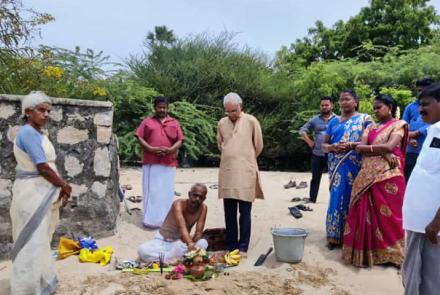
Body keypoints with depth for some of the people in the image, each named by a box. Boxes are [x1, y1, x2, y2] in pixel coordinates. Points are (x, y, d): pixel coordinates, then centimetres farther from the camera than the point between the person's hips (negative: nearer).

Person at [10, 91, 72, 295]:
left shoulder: (40, 134, 12)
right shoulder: (28, 133, -17)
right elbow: (42, 167, -21)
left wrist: (61, 189, 5)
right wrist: (65, 186, -9)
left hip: (43, 193, 10)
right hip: (33, 193, -10)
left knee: (41, 240, 18)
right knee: (32, 242, -1)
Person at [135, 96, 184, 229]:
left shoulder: (174, 123, 14)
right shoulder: (147, 122, 11)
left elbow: (179, 140, 8)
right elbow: (139, 137, 2)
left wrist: (170, 150, -11)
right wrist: (151, 149, -13)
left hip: (169, 163, 1)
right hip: (151, 162, -1)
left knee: (166, 192, 3)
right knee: (152, 191, 0)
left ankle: (165, 220, 11)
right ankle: (151, 220, 6)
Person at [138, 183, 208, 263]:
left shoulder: (203, 208, -11)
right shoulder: (179, 204, -24)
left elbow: (198, 233, -16)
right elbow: (182, 227, -40)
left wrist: (190, 243, -38)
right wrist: (190, 244, -58)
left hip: (181, 243, 3)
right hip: (162, 241, -3)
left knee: (203, 243, -28)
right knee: (142, 250, -31)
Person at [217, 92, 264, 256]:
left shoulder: (251, 121, -4)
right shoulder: (221, 123, 6)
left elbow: (258, 146, 5)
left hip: (245, 173, -3)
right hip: (227, 173, 4)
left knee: (245, 213, 1)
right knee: (229, 213, 9)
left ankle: (243, 247, 10)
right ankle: (231, 246, 20)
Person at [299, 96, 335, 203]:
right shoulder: (315, 120, 9)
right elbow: (302, 130, 14)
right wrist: (309, 141, 4)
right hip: (317, 155, 3)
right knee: (315, 178, 11)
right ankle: (311, 199, 21)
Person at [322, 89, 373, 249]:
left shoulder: (364, 119, 3)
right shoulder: (334, 121, 15)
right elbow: (324, 145, 14)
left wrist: (352, 145, -18)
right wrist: (332, 147, -9)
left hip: (356, 167, -3)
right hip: (337, 167, 3)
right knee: (337, 199, 3)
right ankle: (335, 236, 11)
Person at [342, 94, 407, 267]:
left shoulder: (398, 125, 4)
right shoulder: (370, 128, 18)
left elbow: (390, 146, -13)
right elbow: (360, 149, 3)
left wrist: (365, 147, -1)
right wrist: (383, 153, -11)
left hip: (388, 175, -5)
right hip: (368, 175, 5)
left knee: (387, 214, 0)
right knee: (366, 213, 4)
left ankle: (390, 253, 11)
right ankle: (367, 251, 12)